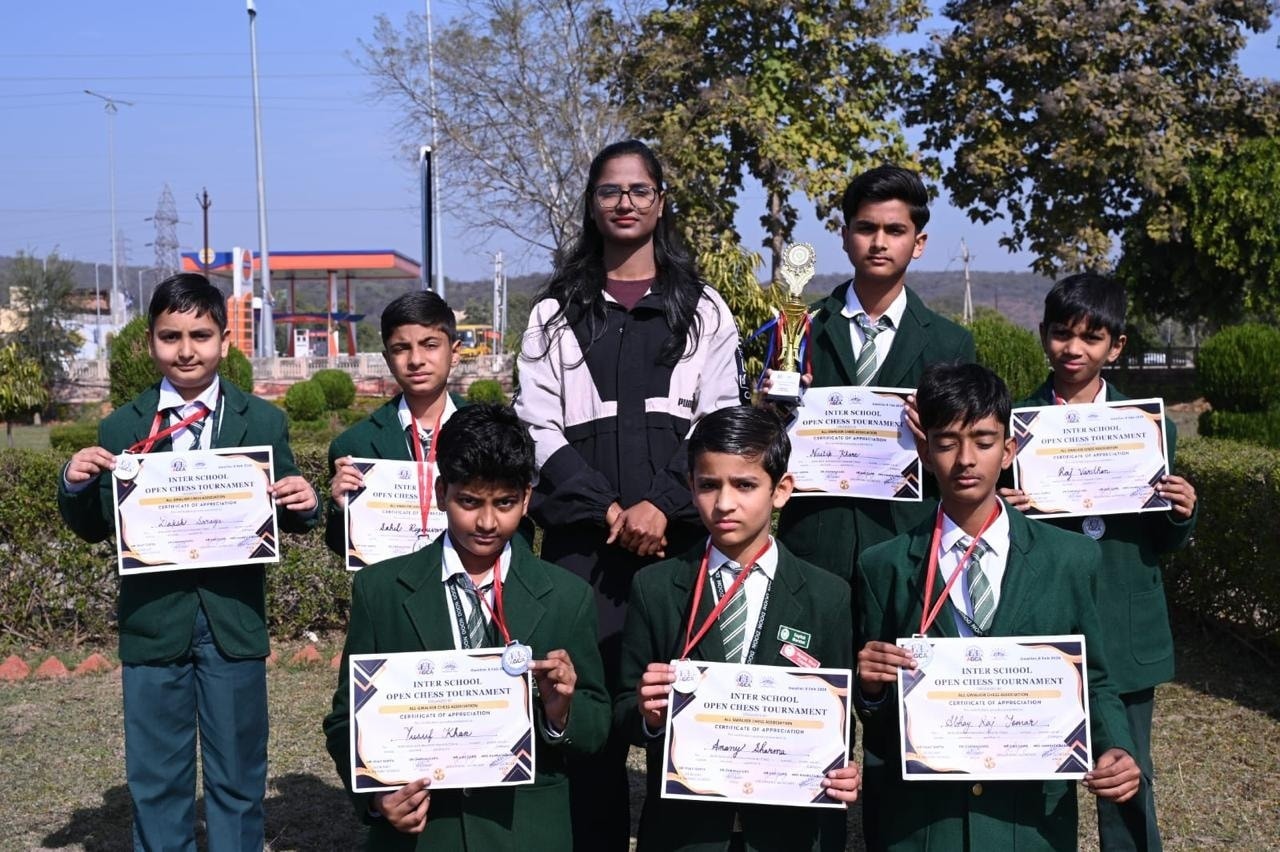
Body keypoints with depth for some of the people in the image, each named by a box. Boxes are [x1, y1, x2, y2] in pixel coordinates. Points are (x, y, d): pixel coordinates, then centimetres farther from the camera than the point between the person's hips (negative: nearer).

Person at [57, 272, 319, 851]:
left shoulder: (264, 422, 0)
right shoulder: (121, 429, 1)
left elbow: (284, 517, 2)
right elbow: (95, 528, 5)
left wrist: (304, 504, -20)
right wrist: (75, 485, -14)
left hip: (234, 621, 0)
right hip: (153, 623, 1)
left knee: (239, 776, 13)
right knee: (154, 780, 13)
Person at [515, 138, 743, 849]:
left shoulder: (703, 309, 12)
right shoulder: (556, 311, 12)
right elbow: (539, 426, 4)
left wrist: (661, 506, -11)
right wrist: (607, 508, -8)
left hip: (677, 532, 0)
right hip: (583, 535, 1)